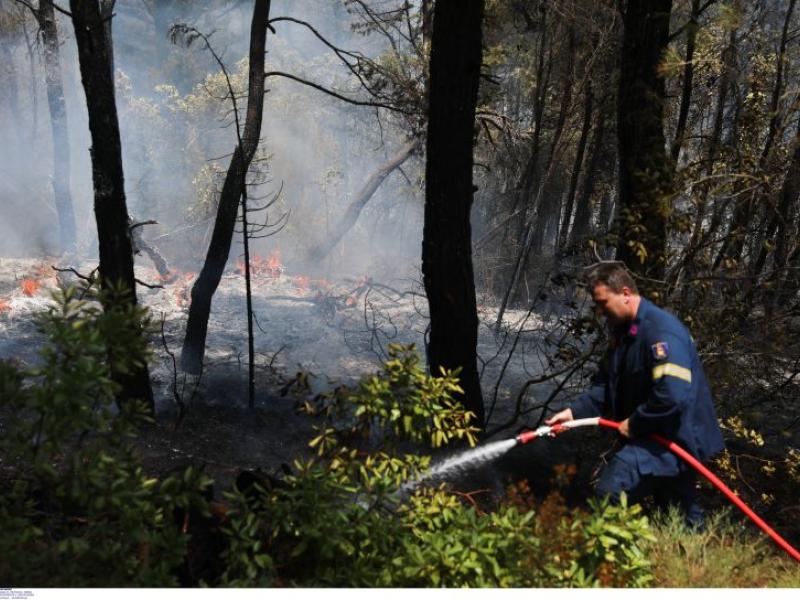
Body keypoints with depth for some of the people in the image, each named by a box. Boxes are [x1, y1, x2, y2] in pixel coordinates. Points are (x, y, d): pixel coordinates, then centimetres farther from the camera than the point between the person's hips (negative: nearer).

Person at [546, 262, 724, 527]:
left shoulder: (662, 331, -23)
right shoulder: (624, 331, 9)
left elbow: (673, 396, -33)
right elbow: (606, 383, 9)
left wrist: (634, 424, -19)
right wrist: (575, 411, -5)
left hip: (675, 438, -10)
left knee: (610, 492, -23)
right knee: (683, 521, 23)